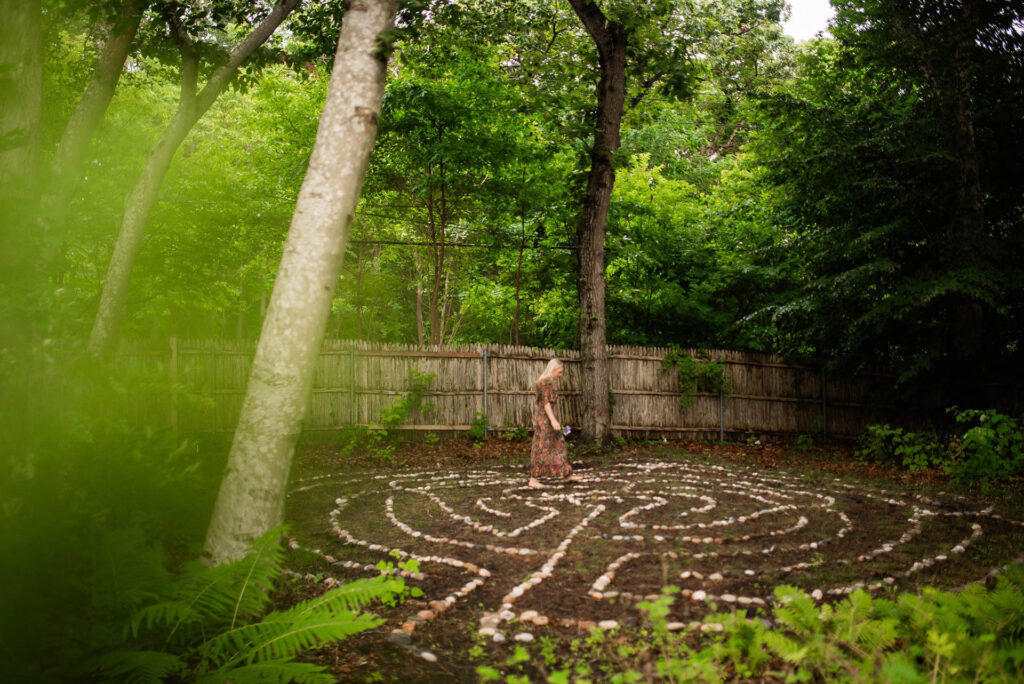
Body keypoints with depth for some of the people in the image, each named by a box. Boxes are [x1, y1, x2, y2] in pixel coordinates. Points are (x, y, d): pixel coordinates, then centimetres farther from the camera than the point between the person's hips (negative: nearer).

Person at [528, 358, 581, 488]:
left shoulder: (544, 382, 15)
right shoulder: (546, 382, -15)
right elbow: (546, 402, -23)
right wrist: (553, 420, -27)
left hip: (544, 420, 10)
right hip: (545, 420, -10)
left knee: (559, 447, 14)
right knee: (542, 449, -4)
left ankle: (567, 475, 21)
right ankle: (533, 480, 1)